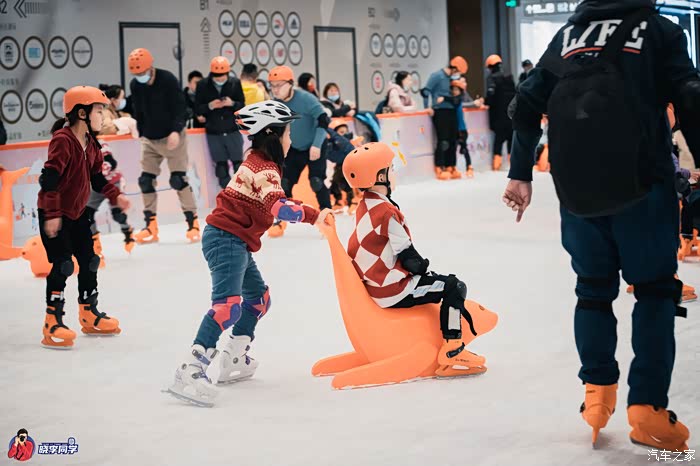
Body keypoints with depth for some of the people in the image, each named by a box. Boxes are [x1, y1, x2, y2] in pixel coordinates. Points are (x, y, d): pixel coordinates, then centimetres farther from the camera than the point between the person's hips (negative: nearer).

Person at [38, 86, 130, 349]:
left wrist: (115, 196, -4)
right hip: (54, 214, -9)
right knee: (62, 265, -10)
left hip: (77, 211, 9)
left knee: (89, 261, 13)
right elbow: (49, 179, -26)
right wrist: (52, 214, -27)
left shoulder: (91, 143, 6)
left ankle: (90, 316, 26)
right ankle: (53, 324, -3)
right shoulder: (62, 140, -22)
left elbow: (97, 178, 12)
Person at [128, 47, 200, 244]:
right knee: (146, 180, 3)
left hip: (172, 137, -5)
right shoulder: (135, 85, -3)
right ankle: (151, 227, 12)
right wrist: (141, 134, 10)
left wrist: (176, 131, -30)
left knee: (178, 179, -9)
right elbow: (138, 112, 9)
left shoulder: (168, 80, -18)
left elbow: (180, 108, -20)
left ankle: (193, 223, 0)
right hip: (149, 139, 6)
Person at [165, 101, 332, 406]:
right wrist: (313, 216, -31)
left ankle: (232, 360, 28)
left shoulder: (260, 163, 18)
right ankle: (191, 370, -30)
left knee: (259, 297, 22)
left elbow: (273, 203, 25)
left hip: (235, 241, 11)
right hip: (226, 239, -11)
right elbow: (278, 208, -29)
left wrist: (309, 212, 15)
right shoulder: (264, 167, -14)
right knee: (229, 303, -24)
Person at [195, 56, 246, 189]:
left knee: (238, 163, 5)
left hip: (233, 131, 0)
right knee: (221, 166, 7)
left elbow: (242, 105, 2)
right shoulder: (203, 85, -4)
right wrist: (210, 106, -20)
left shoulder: (235, 83, -4)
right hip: (213, 134, 1)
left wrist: (232, 104, -19)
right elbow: (197, 109, -2)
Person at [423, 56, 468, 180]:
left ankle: (450, 168, 14)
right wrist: (427, 108, -10)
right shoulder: (437, 76, -7)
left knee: (453, 141, 7)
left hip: (451, 112, 7)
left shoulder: (452, 78, 15)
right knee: (443, 142, -10)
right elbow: (426, 91, -11)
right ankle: (440, 169, -4)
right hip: (440, 112, -7)